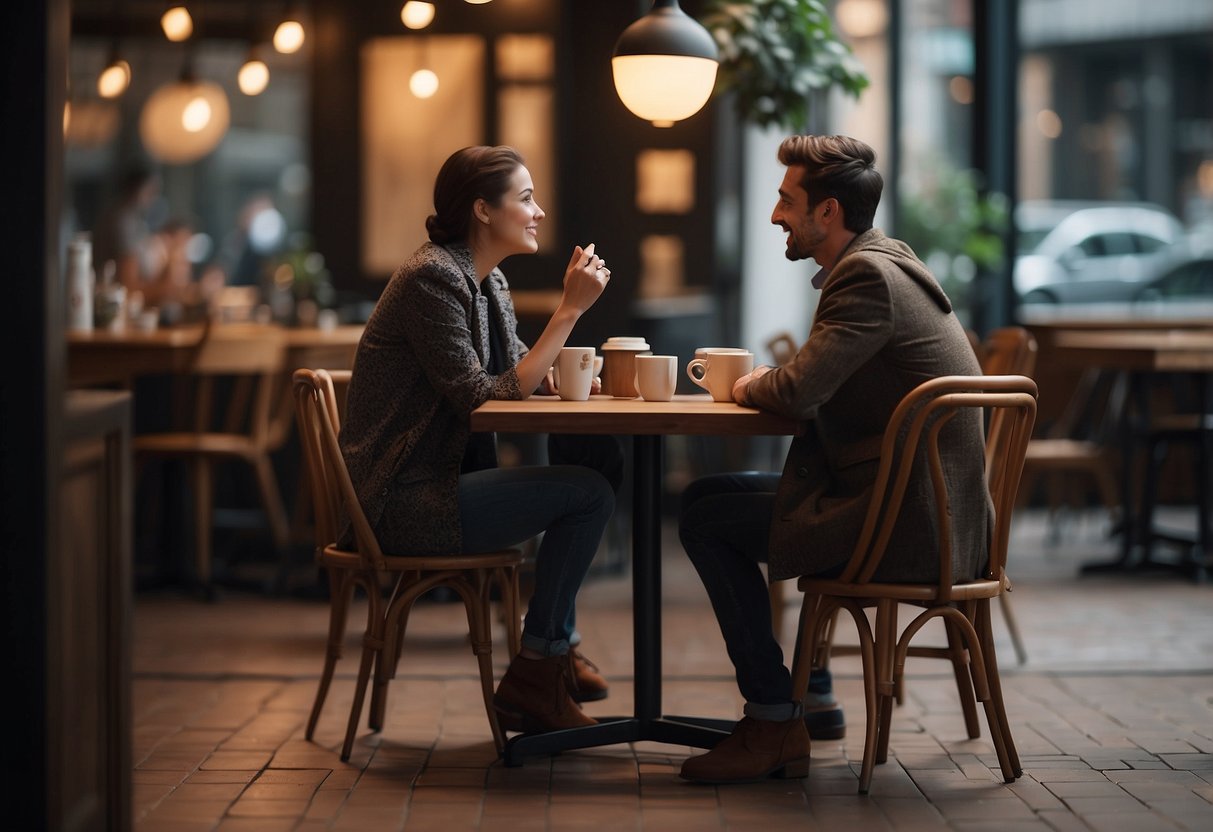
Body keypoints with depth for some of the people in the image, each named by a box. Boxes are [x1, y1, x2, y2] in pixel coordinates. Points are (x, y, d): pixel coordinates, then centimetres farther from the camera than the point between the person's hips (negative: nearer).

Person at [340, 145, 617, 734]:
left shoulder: (488, 282, 14)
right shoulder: (434, 278, -17)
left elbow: (525, 374, 14)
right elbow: (483, 398, -21)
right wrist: (569, 311, -21)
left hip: (442, 481, 10)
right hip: (402, 502, -10)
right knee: (588, 494, -14)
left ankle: (557, 645, 11)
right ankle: (536, 672, -3)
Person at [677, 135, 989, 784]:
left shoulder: (869, 276, -17)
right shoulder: (886, 260, 15)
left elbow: (797, 393, -24)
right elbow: (820, 389, 21)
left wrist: (749, 386, -2)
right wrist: (763, 384, 3)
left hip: (908, 528, -10)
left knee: (706, 518, -5)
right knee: (714, 493, 24)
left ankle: (775, 724, -2)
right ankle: (811, 694, 30)